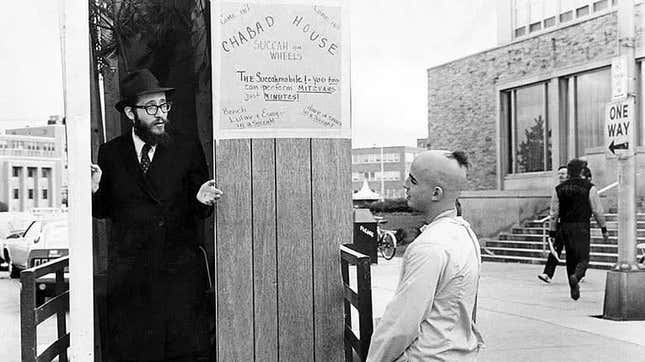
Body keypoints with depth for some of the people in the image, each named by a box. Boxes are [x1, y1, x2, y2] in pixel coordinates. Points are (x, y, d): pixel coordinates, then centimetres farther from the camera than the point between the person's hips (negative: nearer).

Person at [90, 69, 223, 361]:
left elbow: (199, 211, 9)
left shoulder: (188, 149, 5)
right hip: (128, 272, 1)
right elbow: (102, 211, 10)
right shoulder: (110, 153, 7)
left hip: (180, 269, -1)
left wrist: (201, 200, -14)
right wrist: (95, 189, -10)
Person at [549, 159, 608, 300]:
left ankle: (574, 289, 17)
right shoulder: (589, 188, -4)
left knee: (571, 258, 14)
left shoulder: (559, 189, 3)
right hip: (582, 226, -3)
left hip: (565, 227, 3)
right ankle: (575, 276, -29)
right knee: (583, 258, 1)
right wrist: (604, 229, 6)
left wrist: (552, 232, 9)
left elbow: (554, 213, 4)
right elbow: (598, 211, -3)